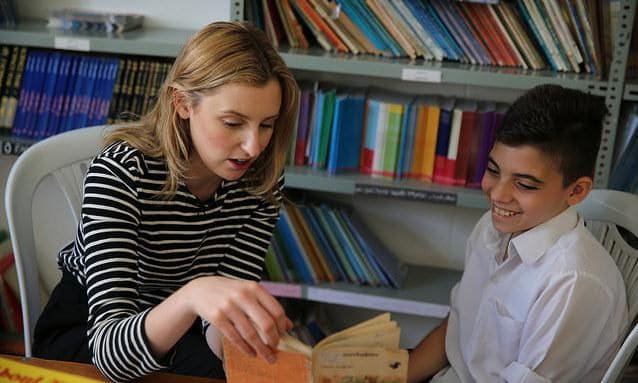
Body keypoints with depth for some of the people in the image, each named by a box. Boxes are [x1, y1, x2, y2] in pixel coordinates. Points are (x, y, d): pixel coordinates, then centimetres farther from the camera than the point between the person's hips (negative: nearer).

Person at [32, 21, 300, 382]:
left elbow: (224, 308, -17)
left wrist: (242, 330, -42)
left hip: (182, 326, 3)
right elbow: (110, 350, -40)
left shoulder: (262, 183, -17)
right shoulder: (121, 172, -31)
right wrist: (192, 295, -60)